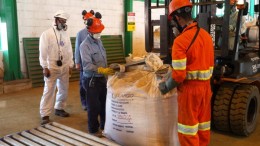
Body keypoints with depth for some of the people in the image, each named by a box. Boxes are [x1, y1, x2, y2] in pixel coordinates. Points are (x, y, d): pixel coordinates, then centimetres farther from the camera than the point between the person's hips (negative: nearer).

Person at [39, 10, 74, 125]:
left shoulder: (65, 34, 9)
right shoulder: (47, 34, -6)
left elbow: (69, 50, 12)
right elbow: (43, 52, -9)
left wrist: (70, 65, 8)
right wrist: (45, 67, -13)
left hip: (64, 67, 5)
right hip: (51, 67, -5)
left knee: (64, 89, 12)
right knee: (49, 90, -5)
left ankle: (59, 108, 29)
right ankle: (45, 115, 1)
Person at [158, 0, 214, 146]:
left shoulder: (181, 40, -20)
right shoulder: (207, 35, 3)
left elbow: (179, 75, -21)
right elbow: (210, 65, 11)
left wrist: (166, 86, -4)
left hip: (190, 88, -7)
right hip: (206, 86, 7)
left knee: (188, 126, 7)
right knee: (203, 123, 19)